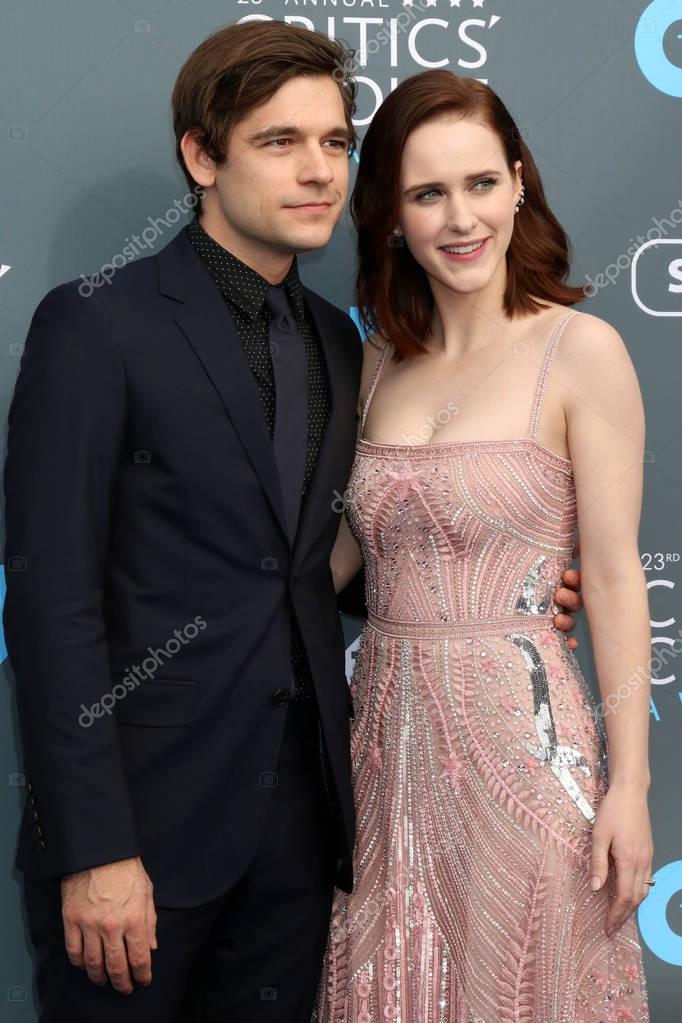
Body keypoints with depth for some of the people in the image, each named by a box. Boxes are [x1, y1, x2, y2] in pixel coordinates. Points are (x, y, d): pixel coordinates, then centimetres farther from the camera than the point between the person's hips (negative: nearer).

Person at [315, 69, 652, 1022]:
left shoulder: (581, 351, -9)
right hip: (389, 727, 5)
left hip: (520, 728, -5)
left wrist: (629, 784, -11)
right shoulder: (383, 360, 7)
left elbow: (614, 578, -10)